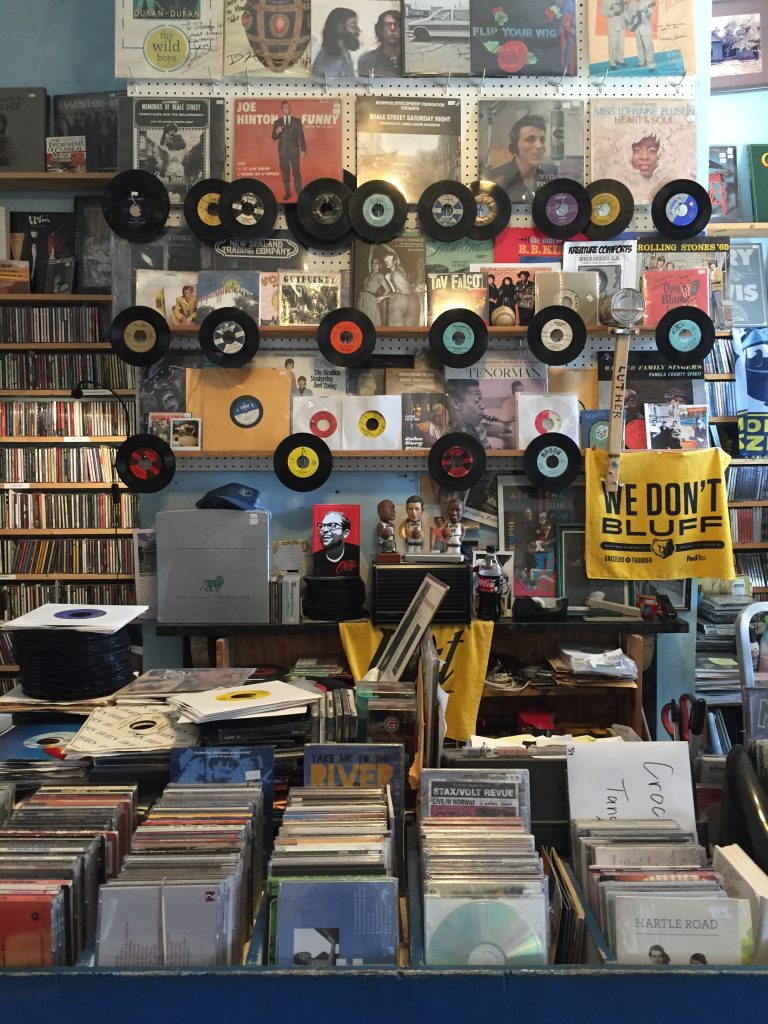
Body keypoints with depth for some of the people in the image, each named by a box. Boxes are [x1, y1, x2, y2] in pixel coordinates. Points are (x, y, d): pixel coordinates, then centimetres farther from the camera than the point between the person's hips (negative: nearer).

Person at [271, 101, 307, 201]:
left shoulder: (297, 121, 6)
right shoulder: (277, 122, 9)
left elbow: (301, 136, 4)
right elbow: (274, 138, 8)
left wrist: (303, 149, -4)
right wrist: (277, 132, -14)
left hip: (294, 150, -2)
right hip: (282, 151, 2)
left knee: (296, 171, -5)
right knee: (285, 172, 3)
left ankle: (299, 192, -2)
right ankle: (288, 193, 9)